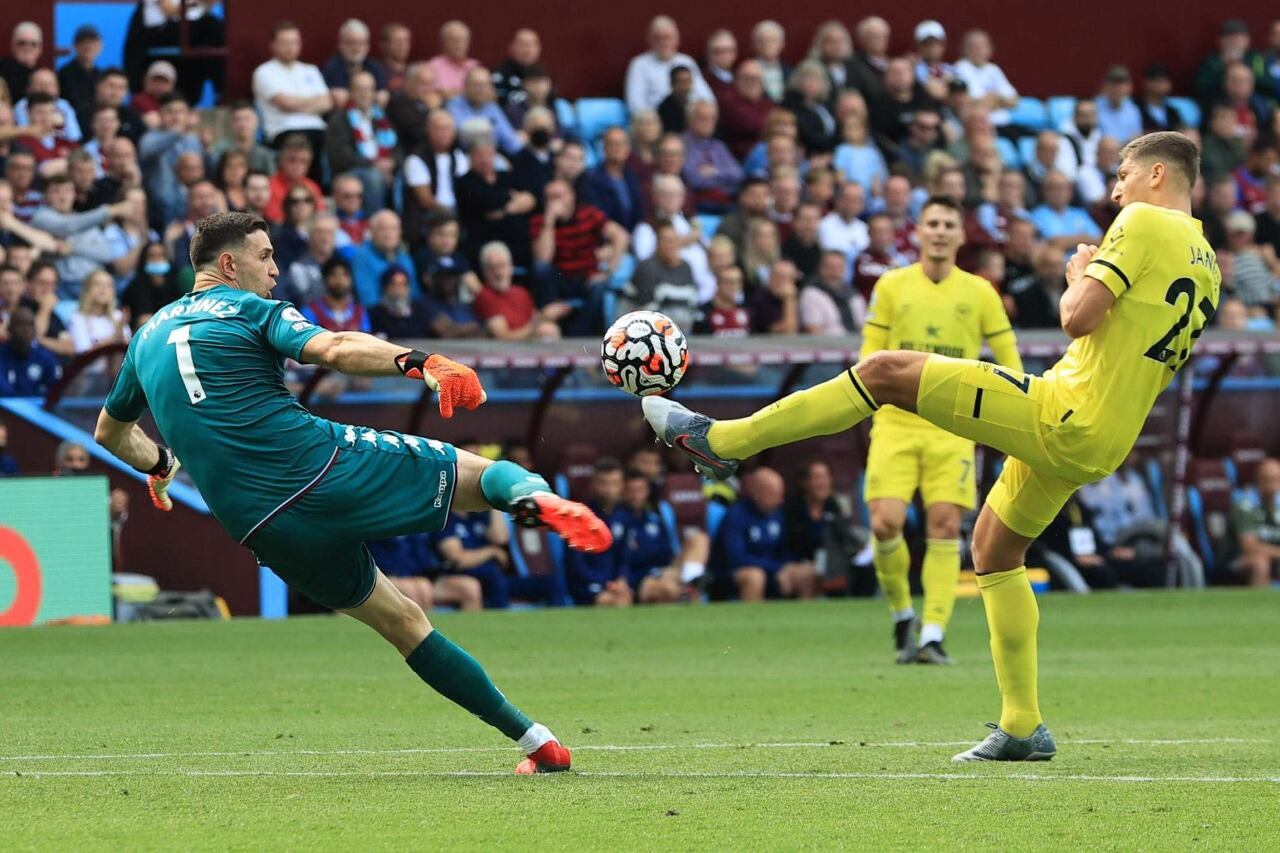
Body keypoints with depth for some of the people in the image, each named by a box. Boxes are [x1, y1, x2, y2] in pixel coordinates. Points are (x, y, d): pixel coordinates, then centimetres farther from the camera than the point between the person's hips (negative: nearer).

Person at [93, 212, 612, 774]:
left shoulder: (148, 335, 21)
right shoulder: (250, 309, 3)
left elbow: (111, 432, 36)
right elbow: (331, 348, -18)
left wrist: (159, 464, 55)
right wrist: (417, 363, -29)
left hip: (263, 525, 5)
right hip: (326, 468, -5)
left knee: (400, 619, 17)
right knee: (487, 473, 1)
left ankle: (535, 740, 13)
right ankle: (535, 497, -37)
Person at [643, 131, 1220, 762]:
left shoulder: (1144, 222, -8)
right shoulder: (1207, 269, 18)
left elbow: (1078, 317, -18)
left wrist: (1079, 277, 4)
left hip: (1063, 412, -9)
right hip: (1100, 447, 9)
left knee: (886, 372, -8)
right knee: (995, 549, 23)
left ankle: (720, 440, -8)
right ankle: (1022, 728, 22)